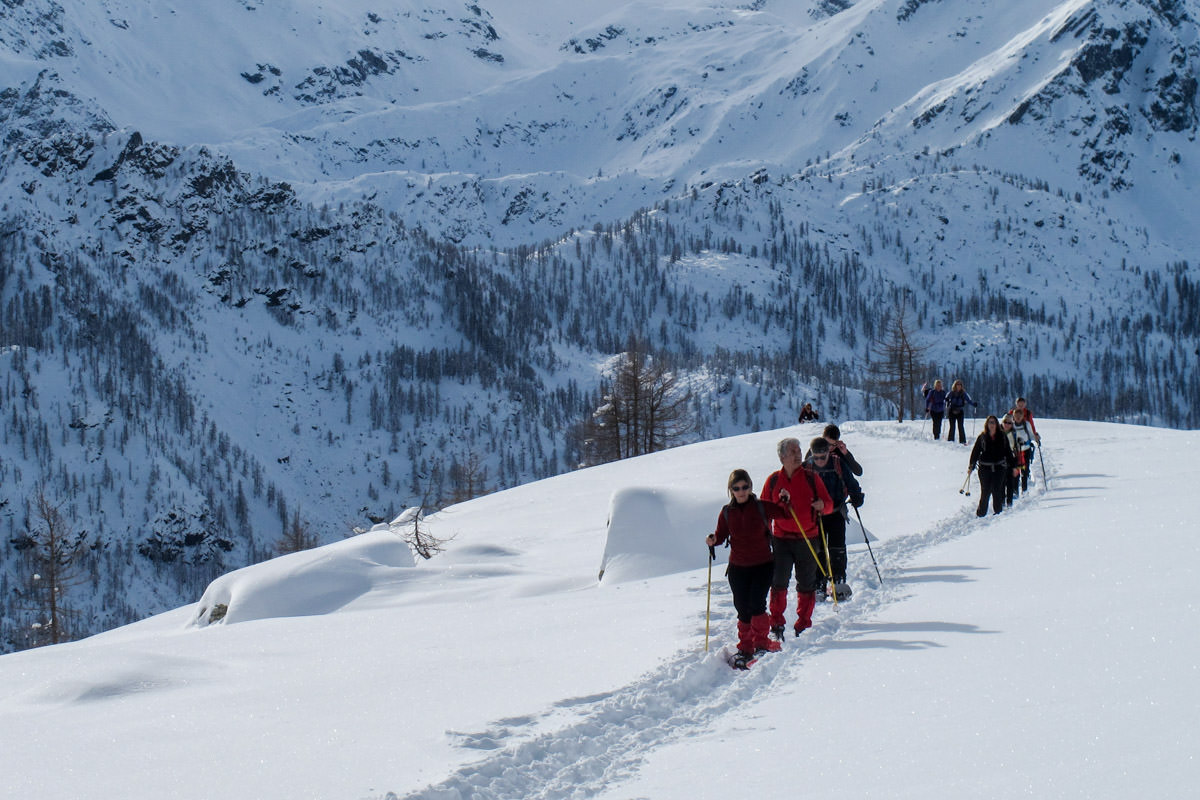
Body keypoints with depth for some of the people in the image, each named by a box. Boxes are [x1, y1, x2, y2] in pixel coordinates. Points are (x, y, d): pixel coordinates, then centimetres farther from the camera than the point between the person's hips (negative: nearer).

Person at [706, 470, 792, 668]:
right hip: (738, 568, 3)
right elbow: (721, 535, 8)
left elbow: (786, 515, 1)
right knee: (743, 610, 4)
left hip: (763, 565, -3)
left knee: (756, 605, -14)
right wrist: (713, 540, -13)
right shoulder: (727, 513, 2)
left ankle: (761, 643, -1)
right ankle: (745, 648, 14)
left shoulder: (762, 507, -4)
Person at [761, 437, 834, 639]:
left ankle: (803, 624, 16)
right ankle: (776, 623, -3)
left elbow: (828, 502, 4)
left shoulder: (810, 477, 2)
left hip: (808, 539, 0)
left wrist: (822, 505, -19)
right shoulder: (773, 480, 4)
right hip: (781, 539, 0)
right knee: (779, 582, -12)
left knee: (806, 584, 6)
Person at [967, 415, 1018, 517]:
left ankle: (998, 512, 10)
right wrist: (971, 466, -1)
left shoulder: (1002, 437, 7)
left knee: (997, 491, 0)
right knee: (985, 492, -3)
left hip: (999, 467, 1)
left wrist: (1013, 466, 11)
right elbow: (975, 452, 5)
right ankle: (981, 513, 6)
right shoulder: (982, 437, 3)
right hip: (985, 468, -1)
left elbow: (1008, 452, 12)